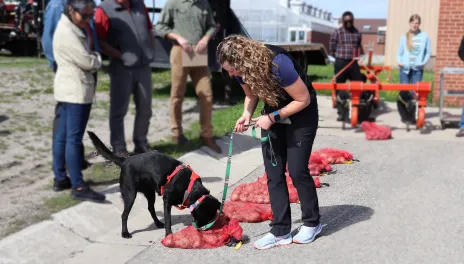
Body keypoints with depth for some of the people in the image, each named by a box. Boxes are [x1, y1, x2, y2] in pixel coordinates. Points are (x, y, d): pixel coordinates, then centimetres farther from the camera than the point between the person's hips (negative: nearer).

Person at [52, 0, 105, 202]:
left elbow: (84, 55, 20)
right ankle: (78, 187, -9)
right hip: (76, 89, -10)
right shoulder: (66, 32, -17)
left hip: (71, 88, 10)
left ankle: (59, 177, 22)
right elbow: (87, 62, -18)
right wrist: (97, 59, 1)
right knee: (74, 138, -10)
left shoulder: (74, 27, 15)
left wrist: (93, 58, 1)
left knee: (63, 135, 13)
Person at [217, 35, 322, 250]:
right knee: (274, 173, 0)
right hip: (273, 112, 6)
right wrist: (247, 114, -15)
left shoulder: (278, 64, -34)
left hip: (301, 112, -6)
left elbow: (304, 99, -24)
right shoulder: (241, 70, -14)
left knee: (297, 170, -7)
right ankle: (281, 231, 6)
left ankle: (312, 223, 14)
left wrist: (272, 117, -25)